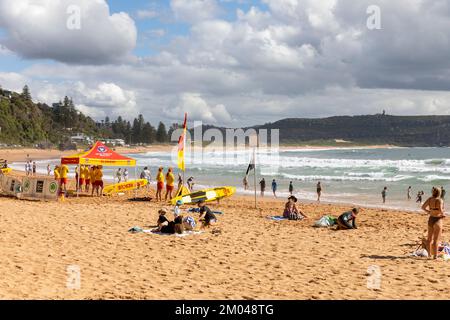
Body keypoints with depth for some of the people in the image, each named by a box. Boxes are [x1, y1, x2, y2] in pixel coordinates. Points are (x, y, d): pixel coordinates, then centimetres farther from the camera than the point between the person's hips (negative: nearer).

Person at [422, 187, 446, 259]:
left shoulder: (430, 199, 0)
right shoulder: (439, 200, -18)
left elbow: (423, 207, 4)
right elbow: (440, 210, -27)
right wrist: (443, 214, -7)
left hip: (431, 219, 6)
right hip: (438, 220, -6)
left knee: (429, 238, 17)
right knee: (436, 239, 0)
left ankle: (429, 254, 27)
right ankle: (435, 255, 4)